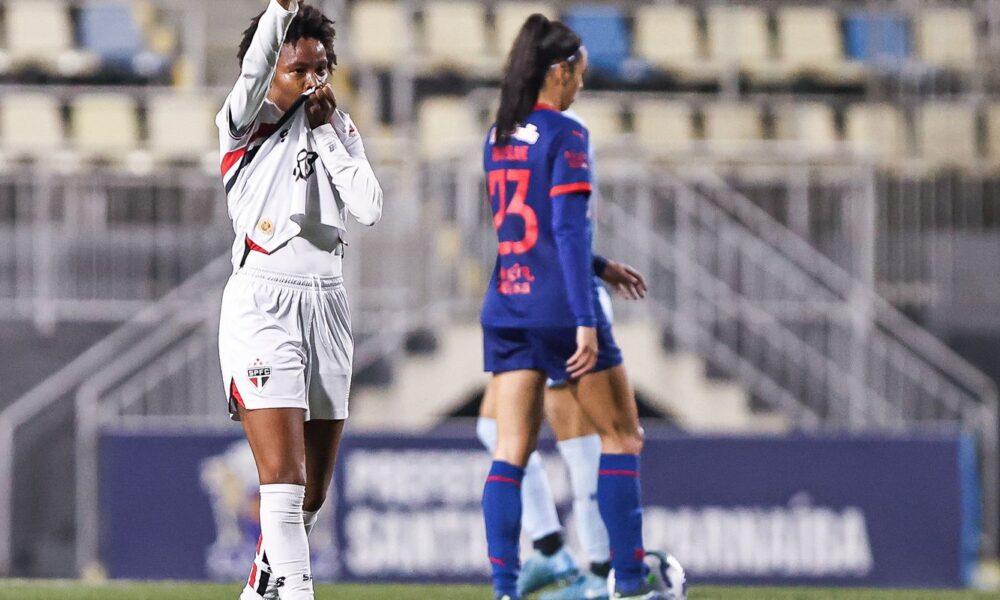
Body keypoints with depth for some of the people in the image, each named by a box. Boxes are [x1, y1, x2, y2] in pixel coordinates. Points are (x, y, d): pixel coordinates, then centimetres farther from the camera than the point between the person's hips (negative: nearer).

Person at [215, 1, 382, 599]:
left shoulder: (340, 127, 12)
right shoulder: (247, 123, -1)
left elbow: (369, 207, -1)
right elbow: (254, 71, -24)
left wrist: (325, 130, -3)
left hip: (327, 301, 5)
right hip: (262, 301, -5)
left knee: (313, 491, 9)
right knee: (285, 477, -18)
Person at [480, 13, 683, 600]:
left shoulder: (498, 137, 12)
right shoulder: (564, 134, -11)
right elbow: (569, 229, -17)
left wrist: (597, 265, 33)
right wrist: (585, 322, -20)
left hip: (506, 305, 7)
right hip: (559, 307, -7)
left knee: (511, 450, 2)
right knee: (622, 435, 8)